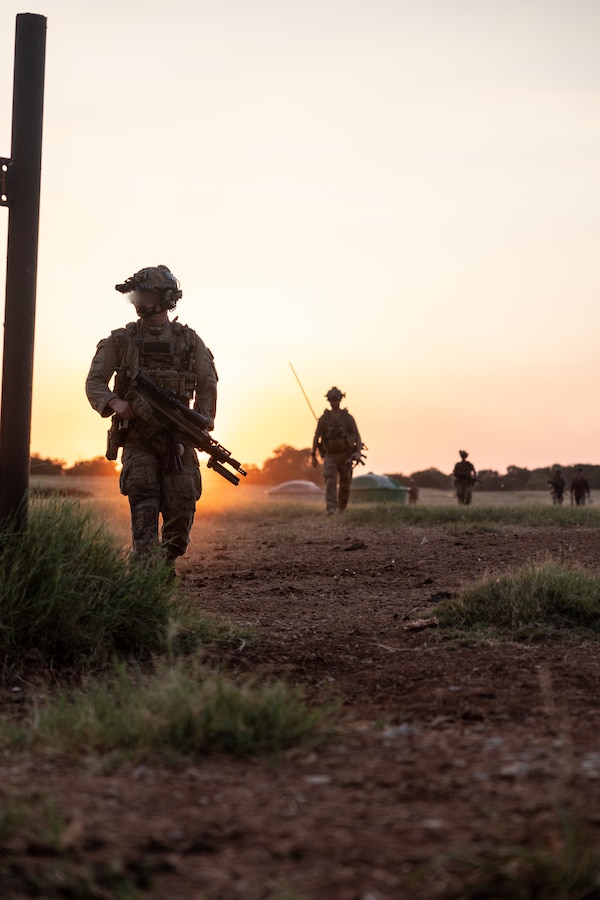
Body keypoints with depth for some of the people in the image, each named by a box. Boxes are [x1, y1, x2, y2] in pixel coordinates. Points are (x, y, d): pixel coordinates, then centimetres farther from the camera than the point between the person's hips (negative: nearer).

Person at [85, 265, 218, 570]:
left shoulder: (189, 340, 8)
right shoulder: (121, 340, 7)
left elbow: (207, 386, 10)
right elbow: (94, 381, 7)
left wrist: (203, 425, -3)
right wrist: (114, 402, -14)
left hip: (177, 437, 1)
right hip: (138, 437, -1)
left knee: (182, 506, -2)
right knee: (143, 507, -13)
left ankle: (167, 562, 22)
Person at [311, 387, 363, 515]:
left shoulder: (348, 418, -2)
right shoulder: (324, 418, 1)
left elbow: (358, 437, -4)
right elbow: (316, 437, 8)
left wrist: (358, 452, -21)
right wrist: (313, 456, 5)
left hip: (345, 456, 0)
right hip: (330, 456, 0)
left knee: (344, 485, 8)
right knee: (330, 482, -20)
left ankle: (341, 509, 31)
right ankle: (331, 510, -31)